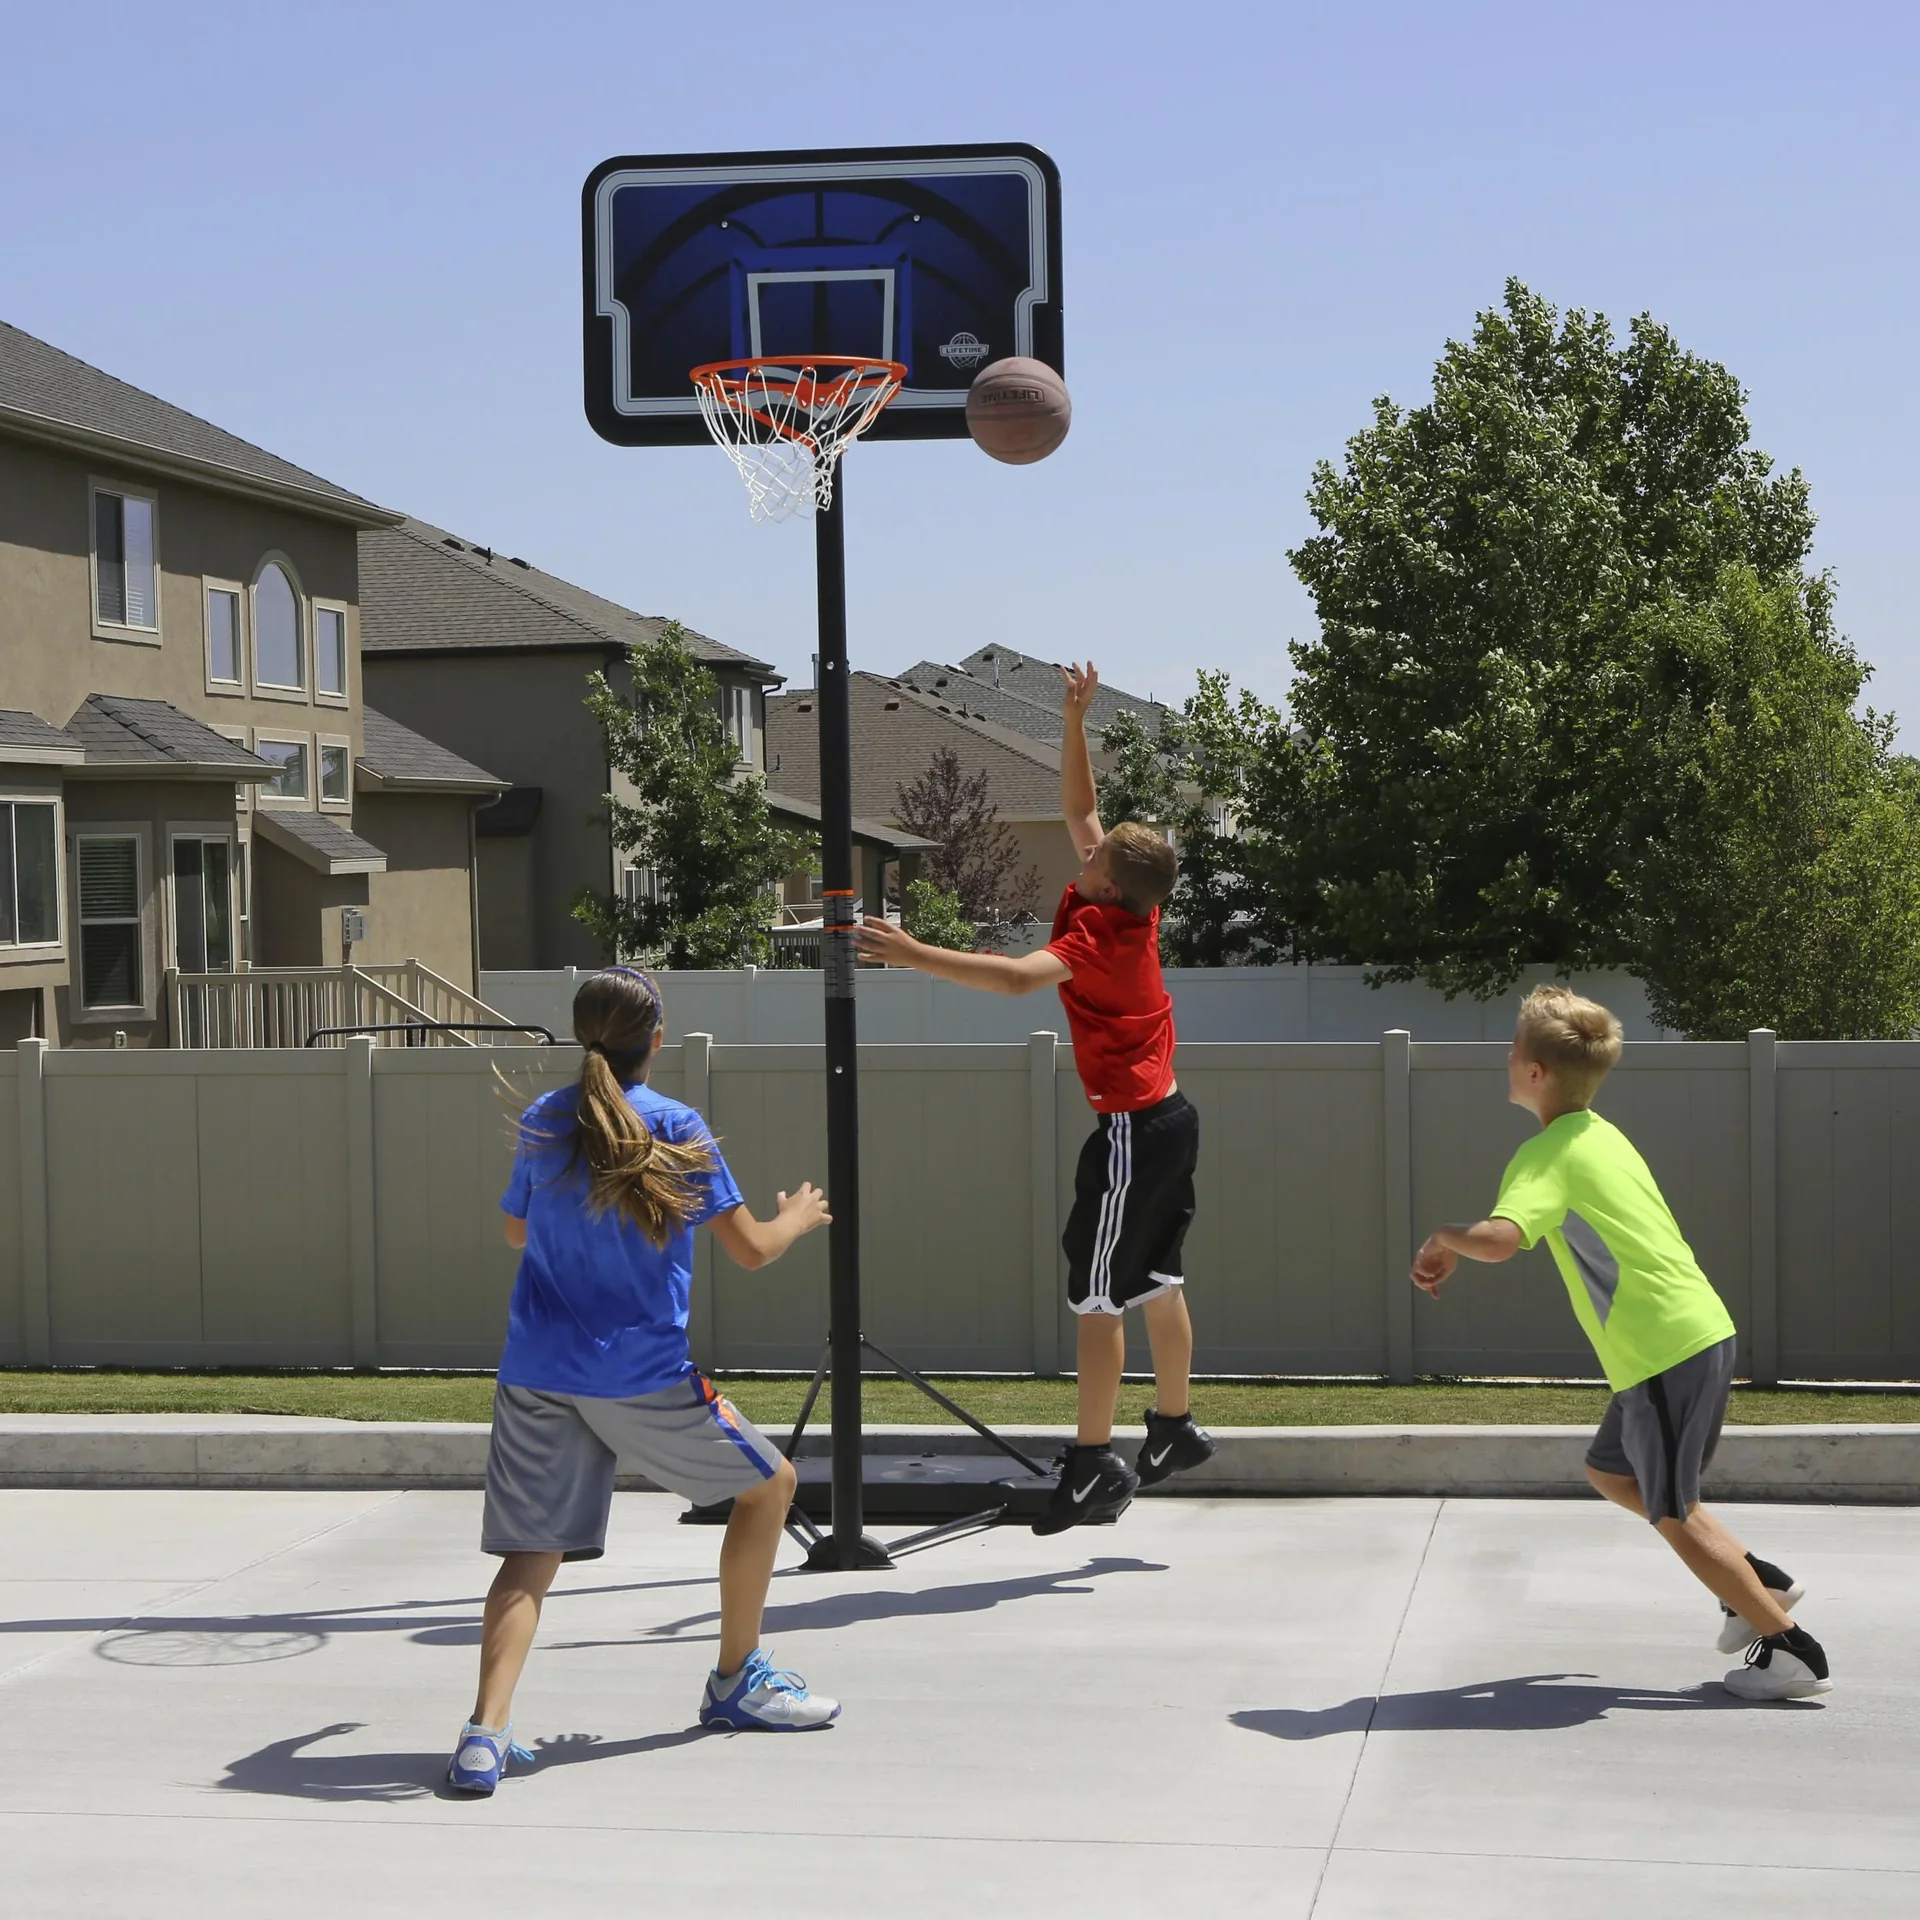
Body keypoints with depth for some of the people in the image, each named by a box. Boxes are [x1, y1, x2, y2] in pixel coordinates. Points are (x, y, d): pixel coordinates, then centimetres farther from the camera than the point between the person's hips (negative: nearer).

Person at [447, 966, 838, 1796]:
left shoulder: (543, 1121, 8)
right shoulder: (674, 1127, -7)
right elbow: (750, 1249, -5)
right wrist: (798, 1217, 16)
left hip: (536, 1373, 4)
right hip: (641, 1372, -4)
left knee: (531, 1554, 3)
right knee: (768, 1482, 17)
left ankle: (485, 1733, -18)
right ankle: (737, 1680, 25)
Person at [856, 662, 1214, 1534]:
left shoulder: (1096, 931, -20)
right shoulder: (1130, 908, 4)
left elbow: (1017, 976, -39)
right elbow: (1079, 808, 16)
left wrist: (914, 954, -40)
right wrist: (1076, 719, 11)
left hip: (1131, 1130, -9)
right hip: (1168, 1116, 9)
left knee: (1096, 1298, -4)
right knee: (1157, 1283, 19)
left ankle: (1094, 1462, -1)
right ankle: (1174, 1429, 30)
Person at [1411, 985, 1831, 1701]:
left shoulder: (1547, 1155, -13)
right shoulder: (1601, 1135, 16)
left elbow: (1499, 1238, -31)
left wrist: (1443, 1239, -11)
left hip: (1664, 1353, -9)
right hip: (1697, 1332, 9)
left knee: (1672, 1514, 1)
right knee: (1611, 1470, 23)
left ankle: (1790, 1648, 4)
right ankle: (1756, 1579, 22)